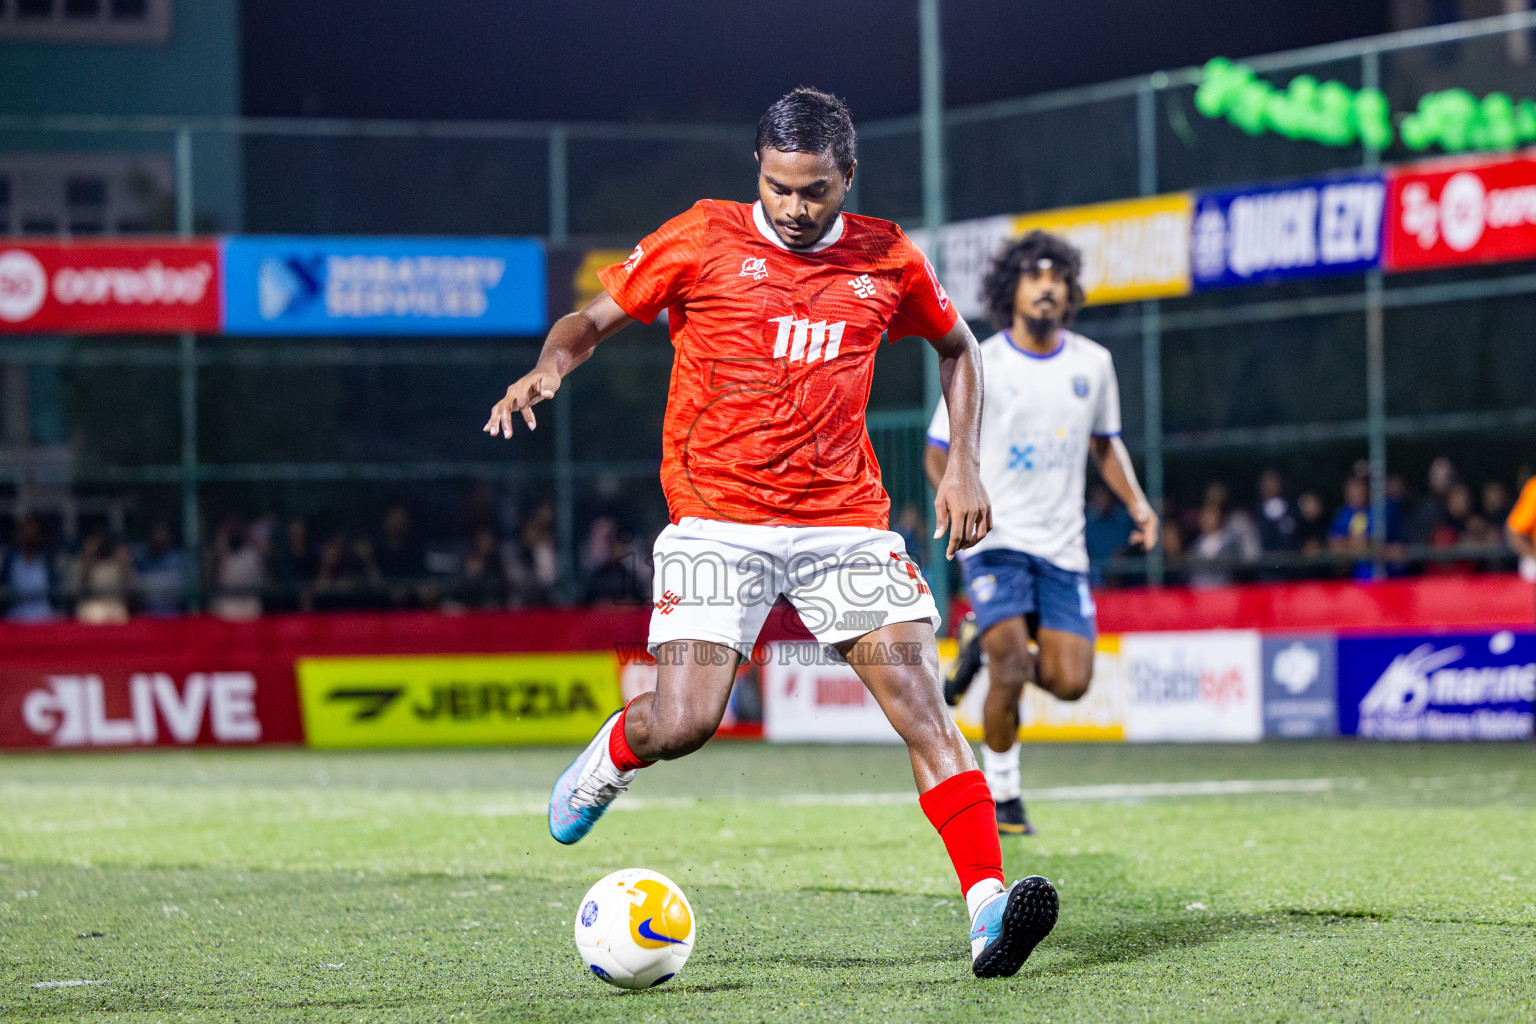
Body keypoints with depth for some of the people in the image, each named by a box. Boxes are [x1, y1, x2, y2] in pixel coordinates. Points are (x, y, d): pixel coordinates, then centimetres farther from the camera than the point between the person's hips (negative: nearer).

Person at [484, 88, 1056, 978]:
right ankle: (612, 755, 22)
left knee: (921, 697, -15)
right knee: (683, 722, -15)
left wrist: (963, 464, 12)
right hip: (718, 521, -2)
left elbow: (957, 347, 24)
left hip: (846, 520, 2)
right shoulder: (702, 240, 0)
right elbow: (596, 318, 8)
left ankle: (989, 909, -20)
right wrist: (552, 365, -15)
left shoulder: (889, 260, 7)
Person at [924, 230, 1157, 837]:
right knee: (1010, 668, -20)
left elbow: (1105, 443, 19)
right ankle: (1001, 793, -1)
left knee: (1070, 682, -6)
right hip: (994, 539, -4)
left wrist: (1136, 502, 3)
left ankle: (992, 650, 27)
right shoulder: (979, 365, -5)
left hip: (1062, 546, 4)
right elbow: (939, 452, 3)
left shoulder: (1093, 364, 5)